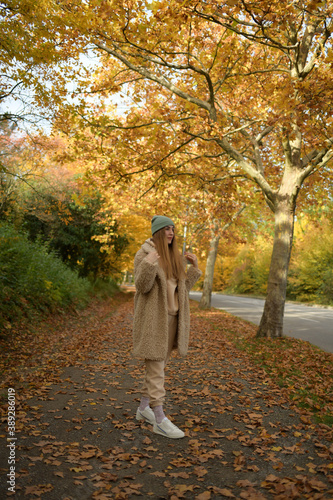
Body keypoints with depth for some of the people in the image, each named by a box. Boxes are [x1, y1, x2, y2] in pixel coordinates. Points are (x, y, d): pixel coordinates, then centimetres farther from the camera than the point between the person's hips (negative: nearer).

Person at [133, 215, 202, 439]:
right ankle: (160, 420, 1)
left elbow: (181, 288, 13)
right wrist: (149, 264, -30)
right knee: (155, 367, -5)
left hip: (171, 317, 7)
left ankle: (144, 408, 28)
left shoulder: (175, 256, 12)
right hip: (153, 317, -7)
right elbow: (142, 286, -16)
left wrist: (194, 268, 7)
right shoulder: (144, 254, -8)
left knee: (159, 364, 14)